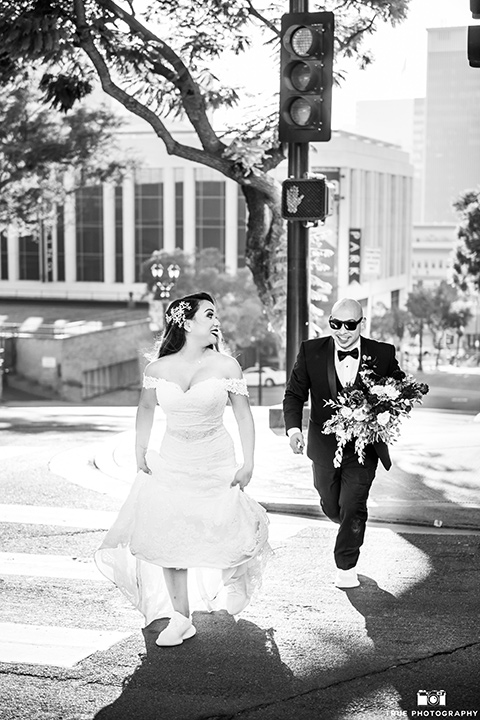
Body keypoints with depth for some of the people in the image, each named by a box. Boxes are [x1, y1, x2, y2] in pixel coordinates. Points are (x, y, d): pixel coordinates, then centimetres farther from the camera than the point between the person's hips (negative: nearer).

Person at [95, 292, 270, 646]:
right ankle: (181, 619, 10)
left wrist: (248, 463, -6)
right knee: (168, 537, 0)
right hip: (171, 462, 2)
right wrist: (140, 451, 8)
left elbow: (244, 415, -3)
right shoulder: (158, 369, -5)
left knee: (219, 535, 4)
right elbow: (146, 408, 13)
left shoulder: (226, 366, -9)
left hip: (216, 463, -1)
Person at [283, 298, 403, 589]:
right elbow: (294, 394, -3)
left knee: (353, 507, -7)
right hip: (325, 445, 2)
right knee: (331, 506, 16)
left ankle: (347, 566, 13)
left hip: (363, 446, -2)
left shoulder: (383, 354, -8)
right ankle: (353, 527, 52)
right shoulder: (311, 352, -7)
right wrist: (293, 427, -21)